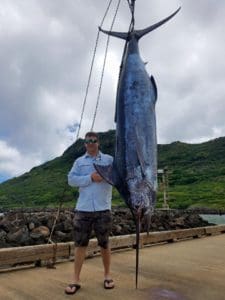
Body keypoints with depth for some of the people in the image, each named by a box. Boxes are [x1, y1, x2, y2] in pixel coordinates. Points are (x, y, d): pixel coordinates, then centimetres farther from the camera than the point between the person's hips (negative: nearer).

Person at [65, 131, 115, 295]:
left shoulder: (109, 159, 5)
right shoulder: (79, 161, 9)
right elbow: (71, 179, -3)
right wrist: (90, 178, -15)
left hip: (103, 209, -1)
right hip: (83, 209, 1)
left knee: (104, 243, 12)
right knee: (80, 244, 7)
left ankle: (107, 275, 31)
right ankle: (76, 279, 21)